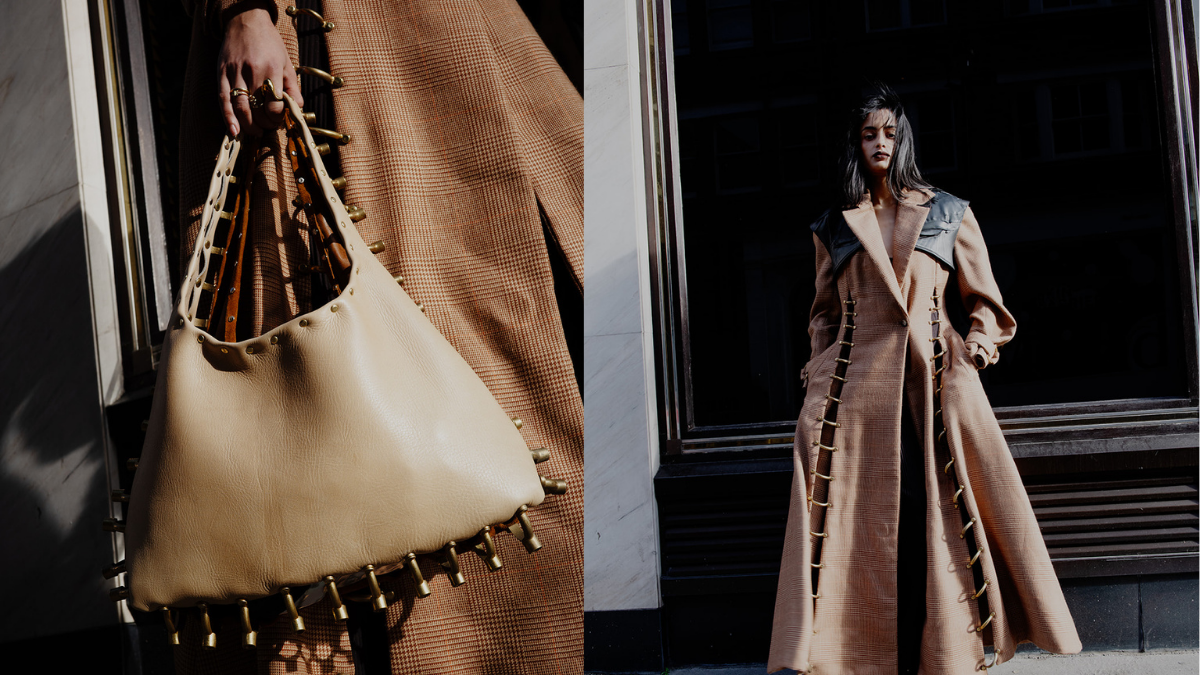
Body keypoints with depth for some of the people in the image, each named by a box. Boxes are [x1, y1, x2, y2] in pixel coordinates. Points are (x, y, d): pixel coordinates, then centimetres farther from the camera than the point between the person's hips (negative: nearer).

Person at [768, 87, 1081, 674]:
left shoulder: (948, 214, 13)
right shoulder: (834, 227, 16)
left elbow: (981, 296, 15)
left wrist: (981, 339, -3)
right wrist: (819, 367, 9)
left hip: (936, 376, -1)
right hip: (858, 378, 1)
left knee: (943, 507, -9)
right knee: (875, 512, -6)